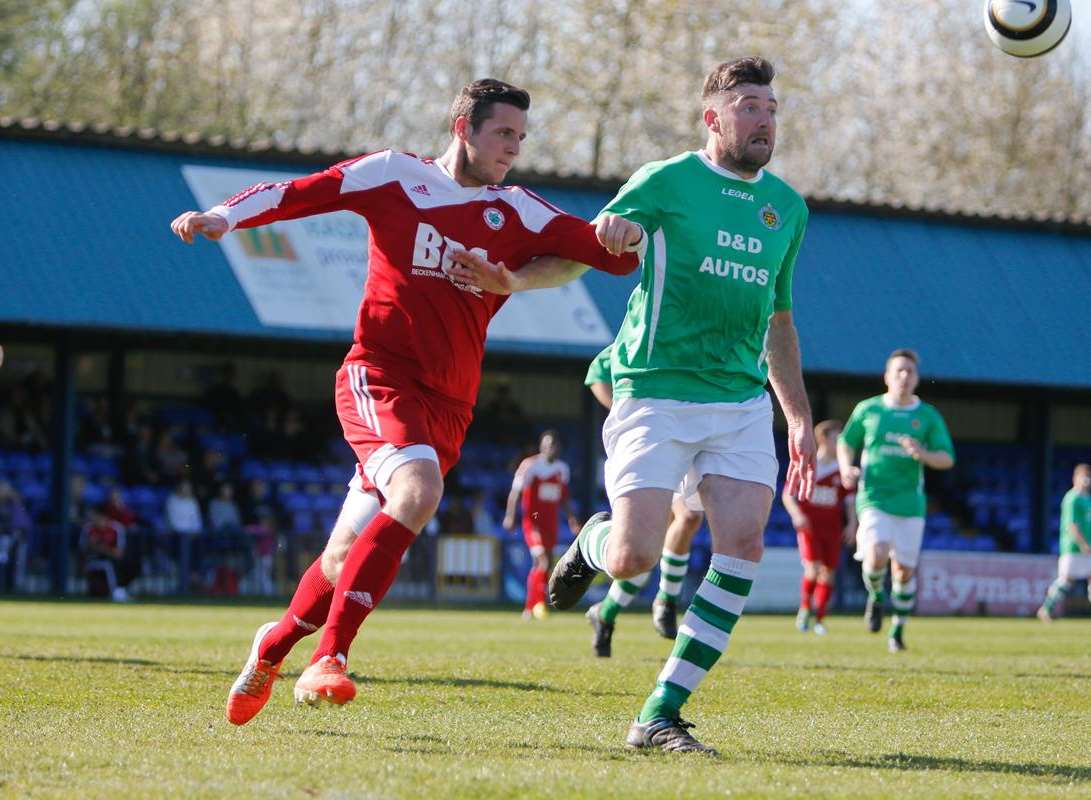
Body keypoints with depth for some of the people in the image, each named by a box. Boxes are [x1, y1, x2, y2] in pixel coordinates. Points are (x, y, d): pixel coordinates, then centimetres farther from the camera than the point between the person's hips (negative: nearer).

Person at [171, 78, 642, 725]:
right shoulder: (396, 176, 2)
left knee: (351, 553, 5)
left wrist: (622, 236, -19)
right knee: (419, 490, -31)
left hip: (447, 406, 4)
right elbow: (297, 193, 1)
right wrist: (226, 216, -15)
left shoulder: (519, 215, 9)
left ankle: (274, 646, 32)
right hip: (379, 374, -4)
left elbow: (617, 255, 4)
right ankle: (329, 657, -29)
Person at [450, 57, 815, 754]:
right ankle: (593, 542, 25)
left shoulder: (787, 207, 15)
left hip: (744, 403, 5)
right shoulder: (667, 182, -1)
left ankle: (661, 715, -7)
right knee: (634, 559, -15)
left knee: (744, 548, -13)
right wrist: (513, 280, -15)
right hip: (656, 393, -4)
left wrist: (800, 420, 21)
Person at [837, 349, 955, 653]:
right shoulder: (868, 410, 4)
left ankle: (898, 630, 21)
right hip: (874, 498, -1)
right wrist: (846, 468, -4)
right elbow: (846, 442, 16)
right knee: (877, 557, -22)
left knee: (904, 570, 3)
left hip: (910, 501, 2)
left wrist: (922, 454, -18)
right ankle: (876, 596, 10)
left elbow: (947, 458, 2)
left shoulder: (928, 416, 5)